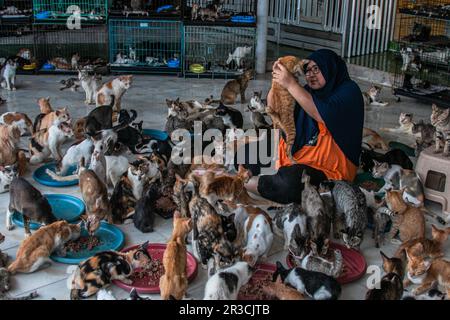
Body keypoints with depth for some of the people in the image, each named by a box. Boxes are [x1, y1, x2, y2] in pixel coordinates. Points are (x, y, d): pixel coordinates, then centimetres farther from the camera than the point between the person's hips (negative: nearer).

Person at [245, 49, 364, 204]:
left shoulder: (349, 91, -7)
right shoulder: (310, 91, 11)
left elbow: (323, 115, -25)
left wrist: (291, 84, -24)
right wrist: (277, 81, -8)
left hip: (328, 171, -7)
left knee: (290, 182, -34)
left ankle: (243, 183, -17)